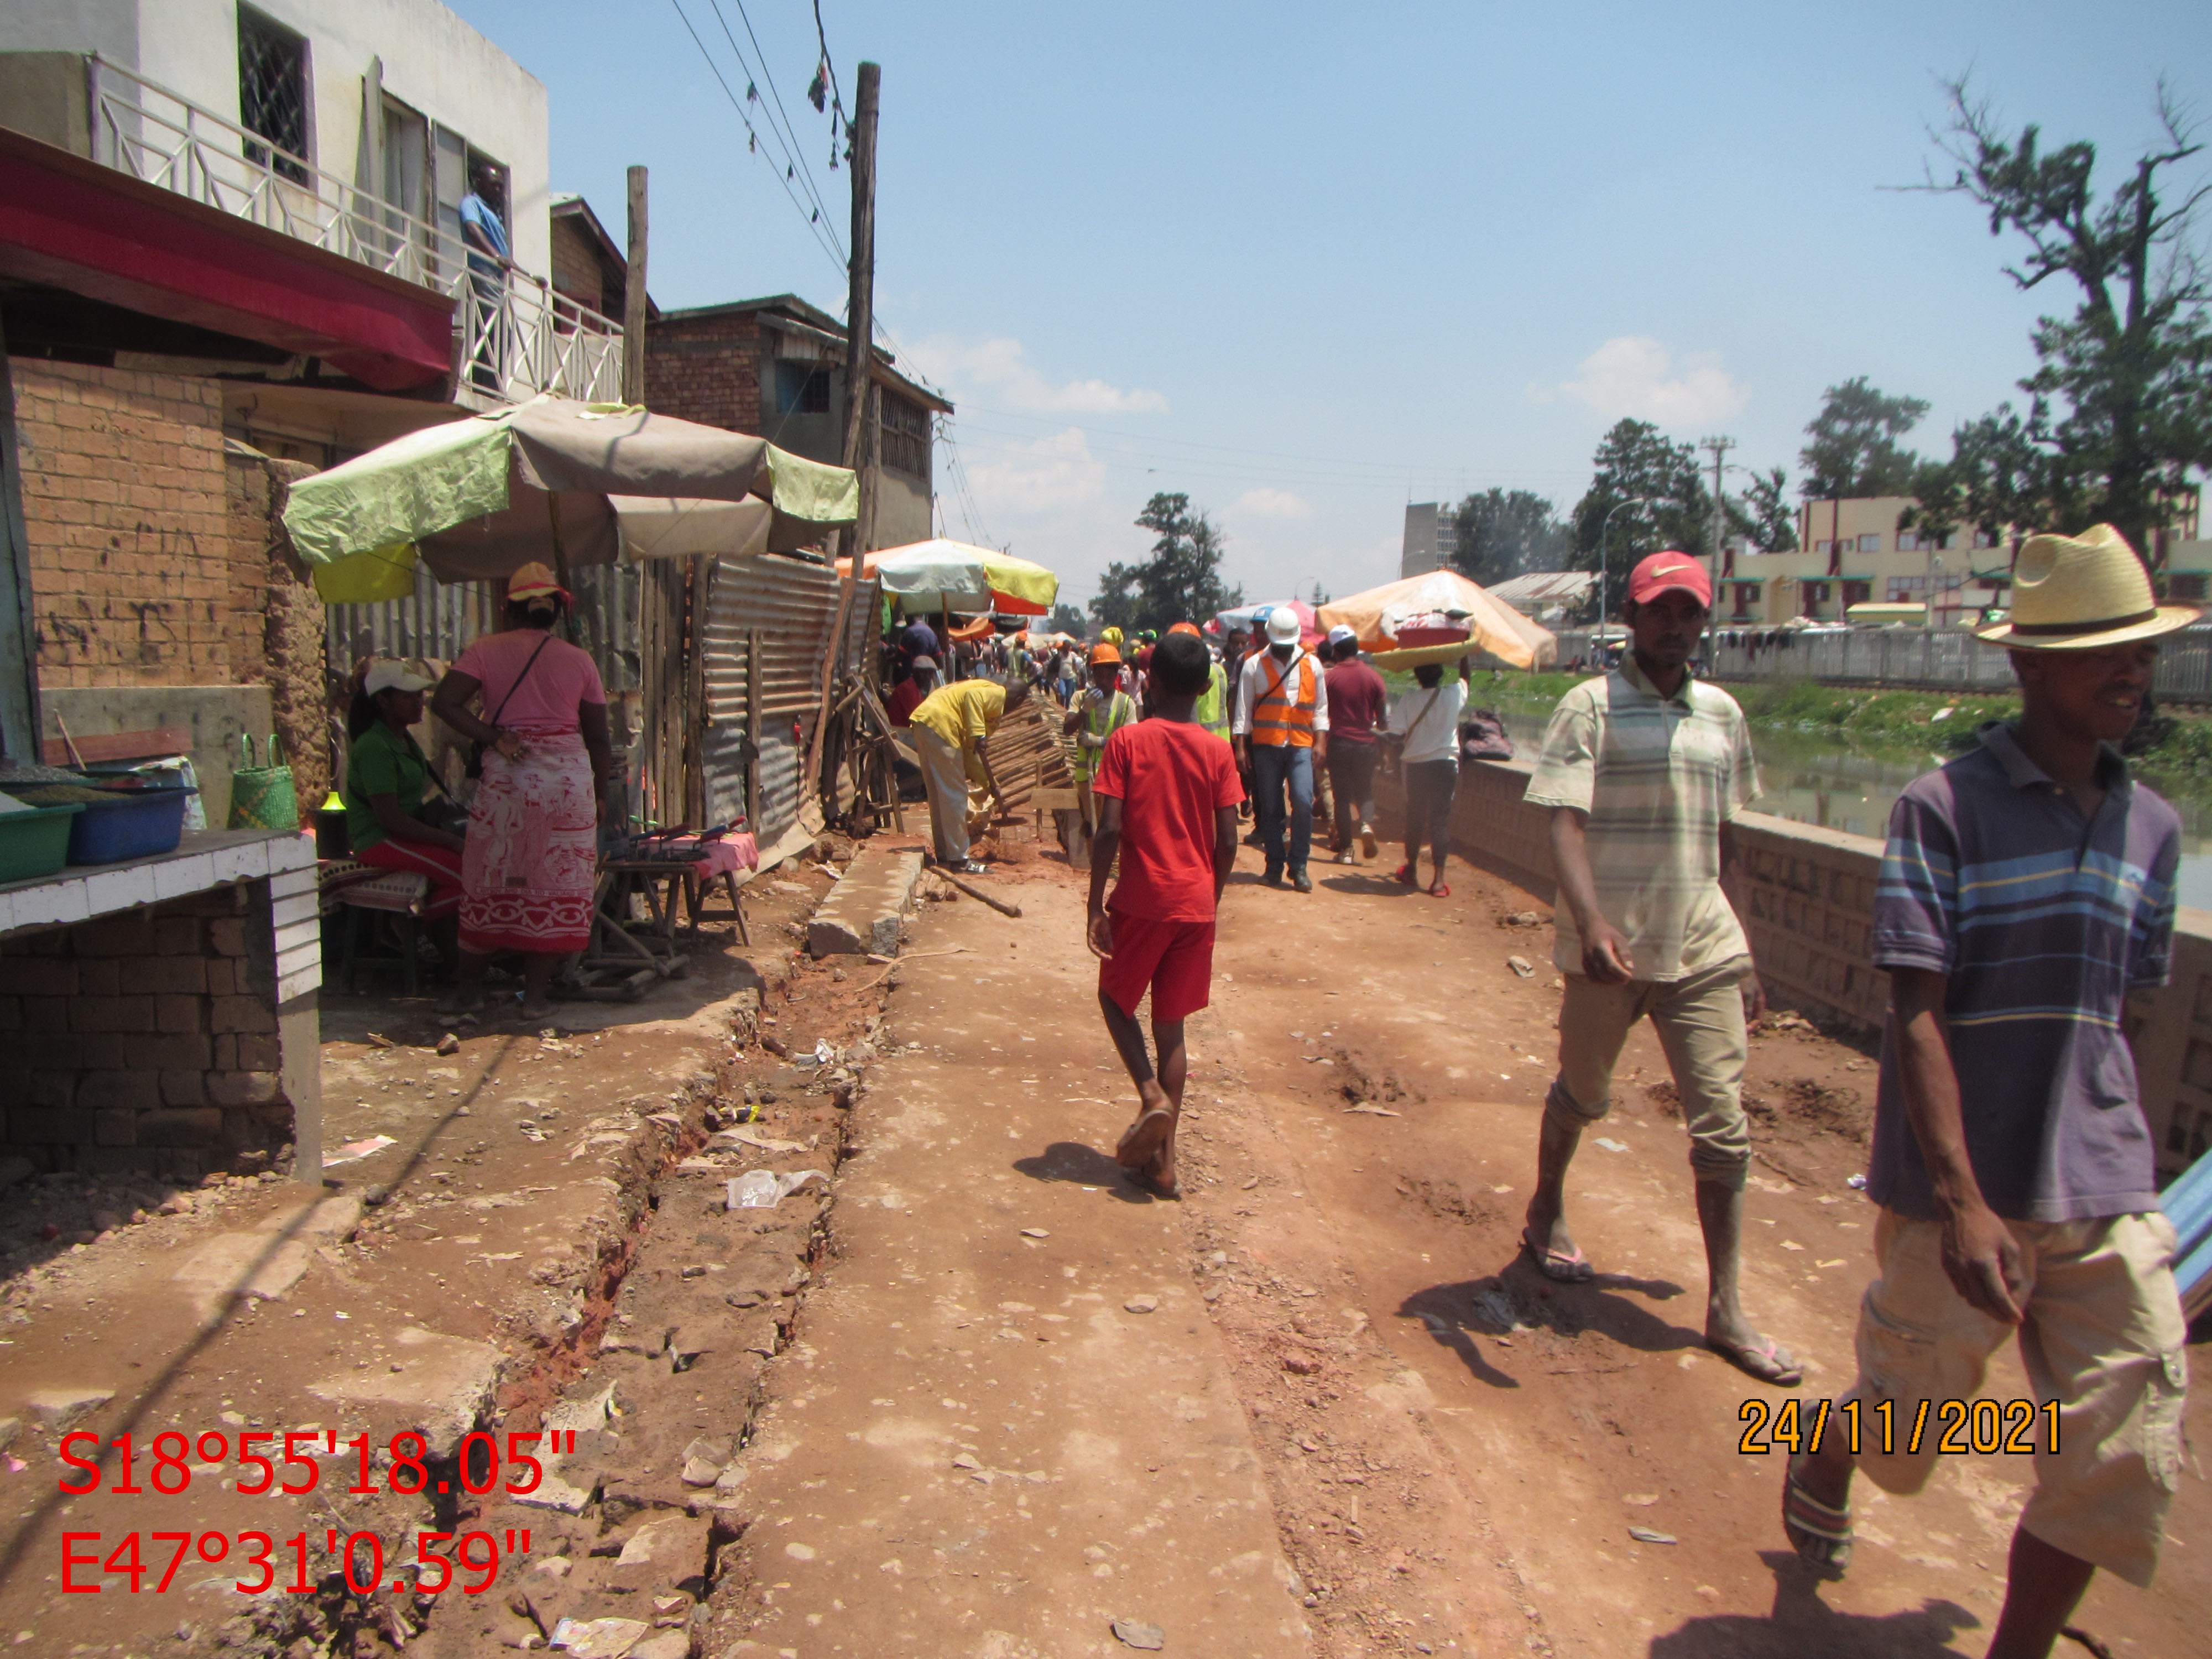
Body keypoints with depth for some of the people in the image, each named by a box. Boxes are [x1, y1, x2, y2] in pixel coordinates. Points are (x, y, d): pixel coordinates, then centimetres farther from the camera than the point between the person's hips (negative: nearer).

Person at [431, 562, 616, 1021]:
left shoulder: (486, 651, 2)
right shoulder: (579, 660, 4)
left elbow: (444, 702, -12)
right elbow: (598, 737, 6)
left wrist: (494, 738, -7)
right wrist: (601, 795, 15)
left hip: (506, 777, 0)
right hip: (568, 777, 0)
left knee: (490, 882, 11)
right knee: (554, 885, 6)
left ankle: (469, 988, 20)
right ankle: (535, 994, 9)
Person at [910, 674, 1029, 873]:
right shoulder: (997, 693, 2)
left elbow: (970, 751, 27)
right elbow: (971, 697, -20)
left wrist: (992, 787, 30)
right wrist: (977, 734, -21)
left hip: (922, 723, 10)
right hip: (938, 724, -10)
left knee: (939, 796, 17)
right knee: (955, 795, -3)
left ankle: (944, 854, 25)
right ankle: (958, 859, 2)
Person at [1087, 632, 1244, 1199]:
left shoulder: (1127, 741, -7)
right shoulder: (1217, 751, 0)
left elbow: (1109, 830, -12)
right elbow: (1227, 842, -1)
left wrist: (1096, 906, -6)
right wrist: (1210, 899, 13)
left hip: (1141, 901, -3)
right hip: (1196, 904, 3)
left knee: (1116, 999, 19)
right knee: (1171, 1024, 11)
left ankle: (1151, 1094, -4)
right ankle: (1163, 1160, 12)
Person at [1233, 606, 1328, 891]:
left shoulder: (1311, 666, 9)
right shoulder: (1255, 666, 5)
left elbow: (1320, 708, 11)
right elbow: (1244, 709, 6)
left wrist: (1320, 742, 1)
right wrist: (1242, 747, 0)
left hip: (1301, 745, 0)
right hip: (1266, 745, 0)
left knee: (1303, 802, -13)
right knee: (1270, 808, 4)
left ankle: (1299, 866, -3)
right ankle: (1275, 865, 15)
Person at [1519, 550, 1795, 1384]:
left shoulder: (1722, 714, 10)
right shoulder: (1591, 706, -6)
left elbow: (1724, 843, 16)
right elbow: (1566, 825, -16)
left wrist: (1743, 955, 16)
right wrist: (1592, 921, -32)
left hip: (1702, 947, 4)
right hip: (1609, 946, -3)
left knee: (1724, 1129, 1)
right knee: (1582, 1094, 15)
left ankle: (1724, 1309, 11)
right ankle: (1546, 1213, 43)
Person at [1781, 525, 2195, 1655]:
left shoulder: (2151, 827, 8)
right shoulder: (1943, 808, -11)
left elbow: (2107, 1014, 16)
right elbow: (1916, 1017, -16)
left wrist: (2110, 1159, 18)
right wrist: (1963, 1200, -21)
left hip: (2106, 1198, 5)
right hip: (1958, 1192, -5)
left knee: (2122, 1465, 2)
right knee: (1905, 1433, 11)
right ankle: (1819, 1469, 46)